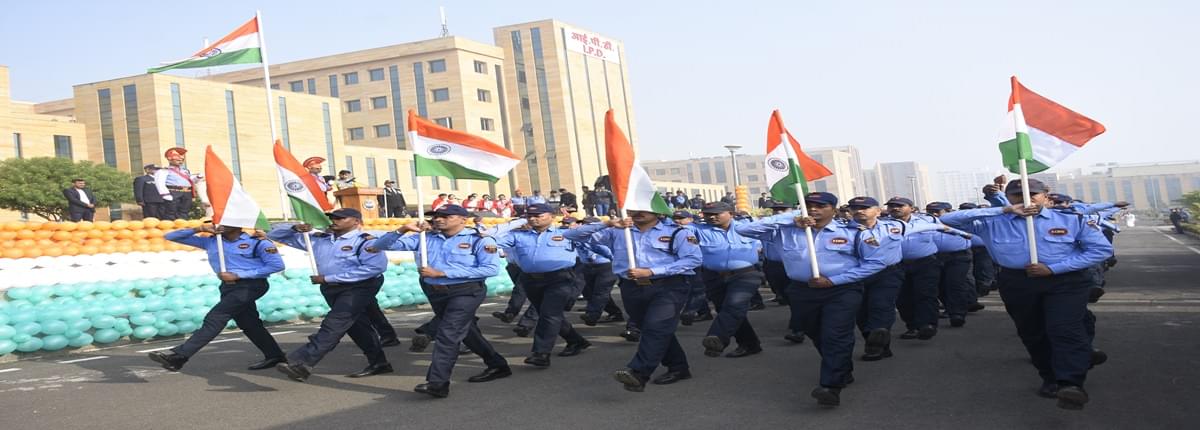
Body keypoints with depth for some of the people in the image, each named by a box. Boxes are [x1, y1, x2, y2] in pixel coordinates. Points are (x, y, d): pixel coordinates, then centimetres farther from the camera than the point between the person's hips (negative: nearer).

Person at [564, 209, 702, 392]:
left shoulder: (677, 233, 3)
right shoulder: (616, 232, 12)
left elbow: (693, 259, -11)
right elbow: (572, 235, 7)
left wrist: (651, 271, -16)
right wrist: (606, 224, -9)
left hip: (668, 287, -4)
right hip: (632, 289, 5)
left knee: (656, 327, -22)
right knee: (652, 331, 12)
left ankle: (637, 373, -30)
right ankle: (678, 368, 29)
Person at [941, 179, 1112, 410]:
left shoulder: (1071, 220, 3)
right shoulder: (993, 222, 1)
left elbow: (1102, 249, 0)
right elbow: (949, 219, -11)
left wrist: (1053, 268, -11)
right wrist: (1004, 210, -14)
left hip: (1064, 281, -2)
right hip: (1017, 284, 2)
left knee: (1066, 330, -18)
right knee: (1032, 333, 10)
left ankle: (1071, 384, -26)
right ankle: (1051, 379, 25)